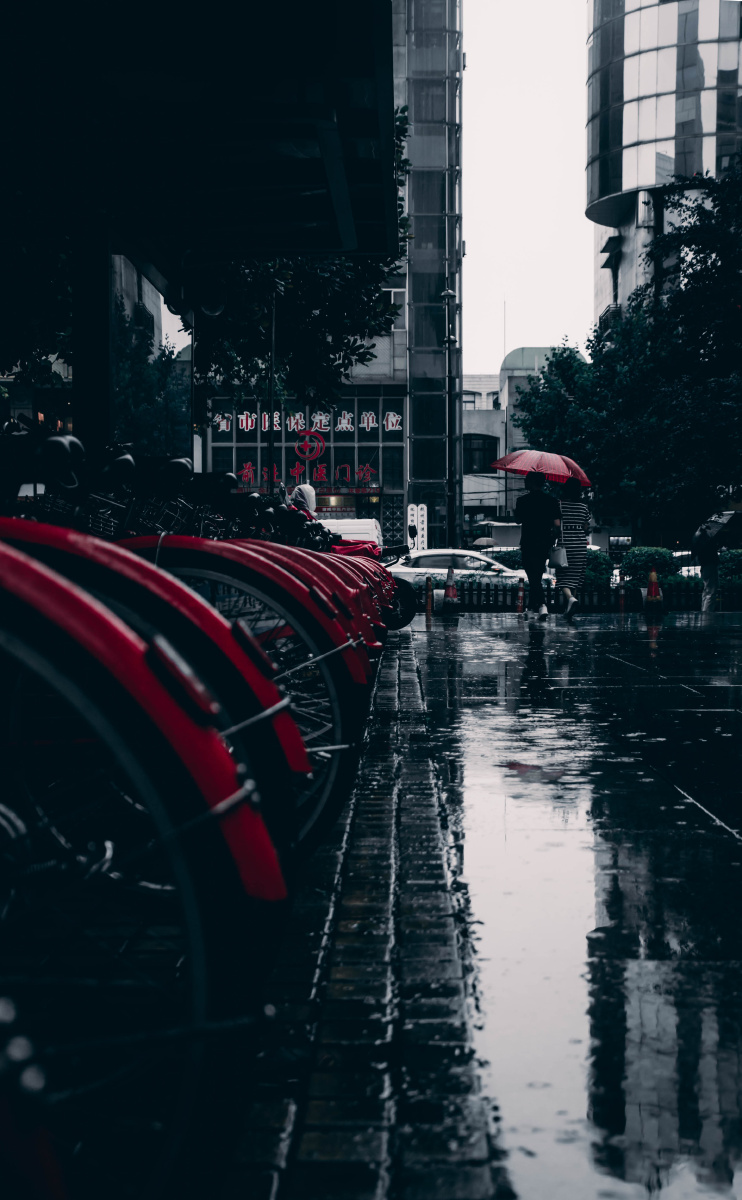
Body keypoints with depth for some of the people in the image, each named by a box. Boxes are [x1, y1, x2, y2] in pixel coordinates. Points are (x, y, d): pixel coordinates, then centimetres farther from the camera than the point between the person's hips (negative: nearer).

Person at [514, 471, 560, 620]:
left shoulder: (523, 500, -7)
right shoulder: (552, 500, 2)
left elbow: (518, 520, 3)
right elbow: (556, 525, -1)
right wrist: (553, 540, 11)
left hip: (528, 543, -4)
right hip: (545, 544, 4)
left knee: (533, 575, -5)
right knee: (538, 575, 19)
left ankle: (541, 604, -22)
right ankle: (532, 605, 29)